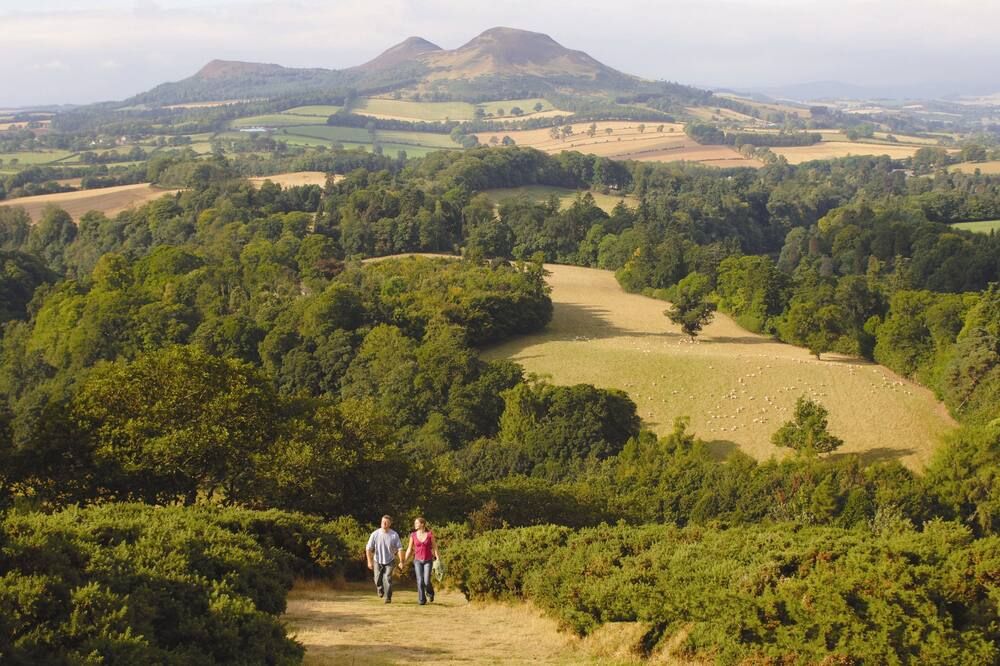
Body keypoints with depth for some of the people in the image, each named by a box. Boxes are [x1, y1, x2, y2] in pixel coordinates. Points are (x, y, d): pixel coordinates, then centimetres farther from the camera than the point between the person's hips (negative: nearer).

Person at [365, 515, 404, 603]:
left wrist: (401, 562, -13)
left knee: (387, 579, -13)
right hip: (377, 561, 1)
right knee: (378, 580, 7)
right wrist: (369, 561, -12)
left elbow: (399, 548, -9)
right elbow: (368, 548, -9)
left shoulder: (394, 535, -12)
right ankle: (380, 590, 41)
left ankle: (388, 598, -1)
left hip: (389, 561, -1)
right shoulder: (375, 534, -13)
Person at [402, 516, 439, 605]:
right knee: (420, 581, -10)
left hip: (428, 561, -2)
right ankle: (421, 600, 4)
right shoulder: (413, 535, -2)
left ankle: (430, 592, 23)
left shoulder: (430, 534, -7)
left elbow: (434, 547, -2)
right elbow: (409, 549, 5)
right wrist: (404, 561, 2)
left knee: (427, 581, -11)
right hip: (418, 561, 2)